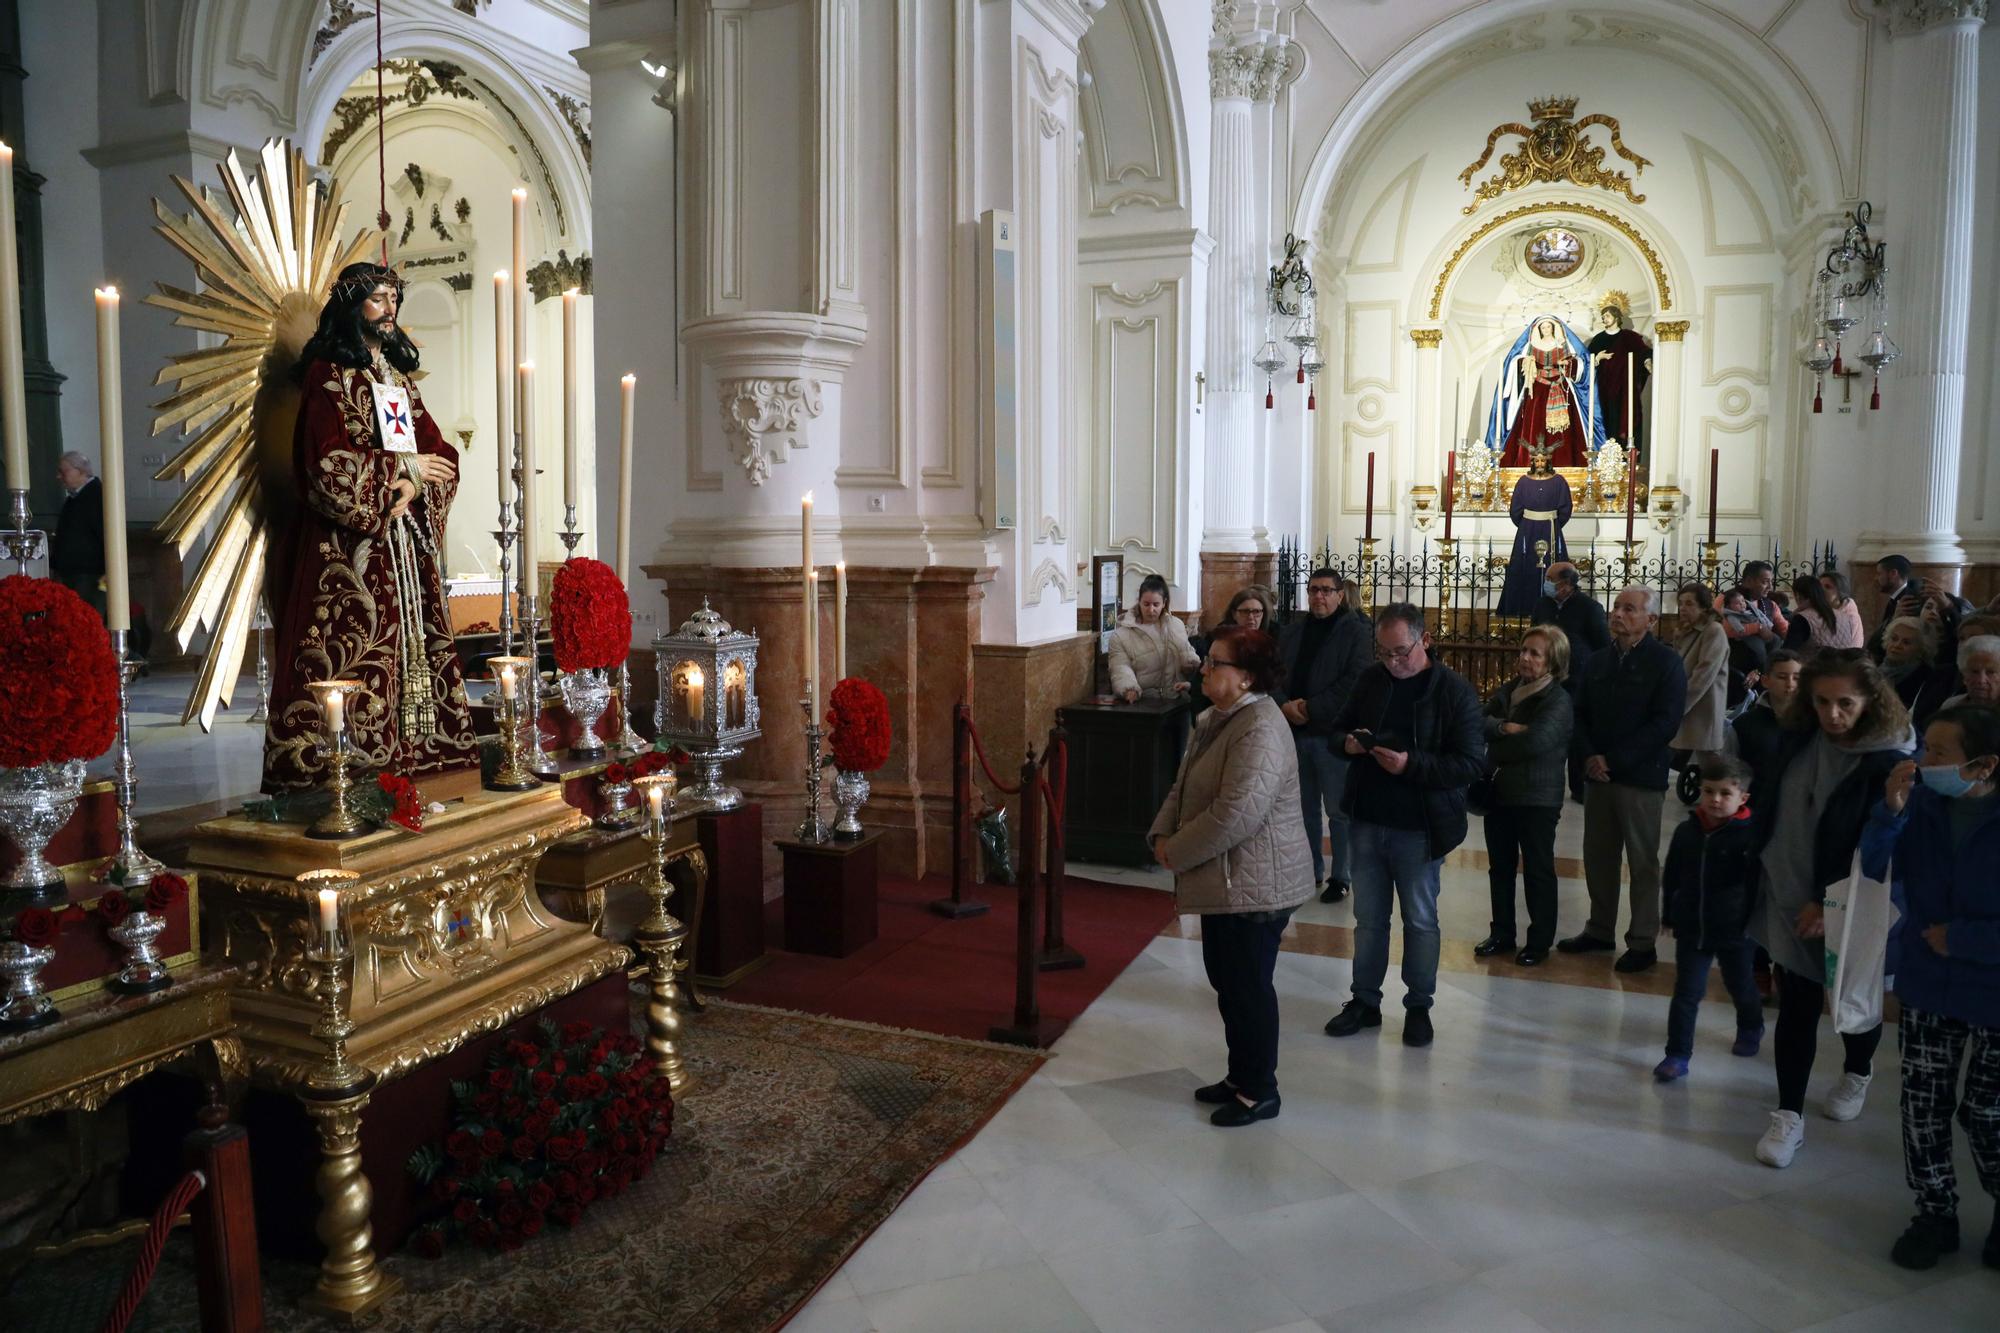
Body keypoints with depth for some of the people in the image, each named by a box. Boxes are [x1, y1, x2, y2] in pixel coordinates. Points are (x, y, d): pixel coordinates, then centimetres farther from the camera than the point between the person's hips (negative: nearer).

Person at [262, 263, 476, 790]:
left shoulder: (399, 374, 18)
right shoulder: (328, 374, -2)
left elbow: (439, 451, 11)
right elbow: (330, 465, -13)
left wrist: (414, 486, -9)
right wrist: (404, 469, -8)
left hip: (406, 542, 7)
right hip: (350, 547, -6)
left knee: (413, 644, 3)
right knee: (353, 651, -9)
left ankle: (413, 754, 7)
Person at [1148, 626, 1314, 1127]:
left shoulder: (1260, 730, -23)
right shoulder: (1216, 719, 9)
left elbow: (1236, 813, -29)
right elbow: (1183, 787, 16)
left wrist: (1178, 852, -18)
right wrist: (1163, 835, -1)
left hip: (1253, 885, -10)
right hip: (1222, 880, 10)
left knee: (1248, 988, 4)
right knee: (1227, 982, 19)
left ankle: (1259, 1092, 20)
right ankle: (1240, 1076, 35)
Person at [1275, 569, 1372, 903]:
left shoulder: (1356, 632, -5)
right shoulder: (1292, 632, 12)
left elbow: (1354, 681, -15)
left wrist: (1311, 708, -16)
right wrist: (1285, 705, -10)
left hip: (1333, 734, -5)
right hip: (1295, 731, 5)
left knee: (1339, 811, 3)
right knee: (1304, 807, 13)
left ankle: (1341, 877, 14)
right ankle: (1310, 871, 25)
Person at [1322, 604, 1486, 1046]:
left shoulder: (1454, 691, -11)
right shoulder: (1370, 679, 3)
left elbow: (1472, 763, -15)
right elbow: (1340, 728, 14)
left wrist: (1411, 764, -26)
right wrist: (1348, 742, -9)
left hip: (1419, 828, -4)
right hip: (1368, 821, 4)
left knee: (1420, 920, 11)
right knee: (1368, 917, 14)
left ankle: (1419, 1006, 26)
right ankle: (1365, 1000, 27)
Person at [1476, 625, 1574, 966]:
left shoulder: (1559, 701, -12)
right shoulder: (1507, 690, 8)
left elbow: (1535, 741, -25)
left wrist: (1495, 754, -12)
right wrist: (1503, 727, -22)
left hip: (1537, 800, -6)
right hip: (1500, 793, 6)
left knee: (1538, 871, 6)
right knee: (1500, 867, 15)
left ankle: (1540, 942, 18)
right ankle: (1502, 933, 28)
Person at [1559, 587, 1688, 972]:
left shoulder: (1666, 662, -6)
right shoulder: (1598, 662, 12)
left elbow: (1665, 723, -13)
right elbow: (1580, 714, 11)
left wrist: (1613, 760, -16)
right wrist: (1589, 757, -8)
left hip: (1640, 778, -5)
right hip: (1597, 775, 5)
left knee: (1642, 862, 3)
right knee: (1597, 857, 11)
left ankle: (1642, 943, 12)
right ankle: (1600, 929, 25)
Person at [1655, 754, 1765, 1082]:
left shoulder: (1749, 835, -16)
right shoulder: (1687, 830, -3)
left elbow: (1758, 883, -15)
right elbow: (1671, 876, 7)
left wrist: (1754, 924, -17)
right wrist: (1670, 915, 10)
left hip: (1735, 931, -2)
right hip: (1691, 928, 2)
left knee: (1742, 988, 22)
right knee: (1686, 994, 2)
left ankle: (1751, 1030, 50)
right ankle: (1677, 1055, 7)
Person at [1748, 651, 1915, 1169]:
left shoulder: (1890, 762, -18)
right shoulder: (1798, 740, -3)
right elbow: (1769, 810, 7)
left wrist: (1833, 906, -17)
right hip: (1788, 898, 3)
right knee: (1795, 1005, 6)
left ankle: (1857, 1074, 46)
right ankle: (1789, 1116, 14)